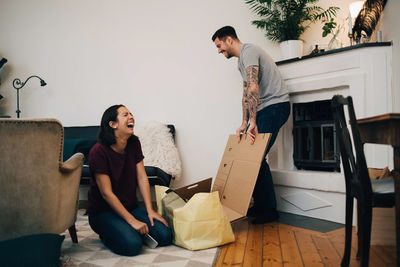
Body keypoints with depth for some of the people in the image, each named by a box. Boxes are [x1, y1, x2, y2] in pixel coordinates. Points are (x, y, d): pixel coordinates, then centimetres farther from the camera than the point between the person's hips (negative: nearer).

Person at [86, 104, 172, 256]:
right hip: (103, 211, -5)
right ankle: (107, 234, 2)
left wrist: (150, 210, -7)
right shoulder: (98, 152, -19)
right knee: (132, 245, -27)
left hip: (131, 207, 6)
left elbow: (142, 177, -1)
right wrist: (132, 221, -21)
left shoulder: (134, 144, 0)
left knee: (165, 236, -11)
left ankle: (133, 232, 12)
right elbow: (107, 193, -19)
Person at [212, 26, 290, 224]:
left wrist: (252, 122, -28)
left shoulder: (248, 51, -11)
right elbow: (247, 94, 18)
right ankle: (259, 205, 15)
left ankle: (269, 210, 1)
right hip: (264, 108, 10)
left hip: (275, 105, -10)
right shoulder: (241, 60, 21)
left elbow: (253, 88, -25)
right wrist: (244, 124, 10)